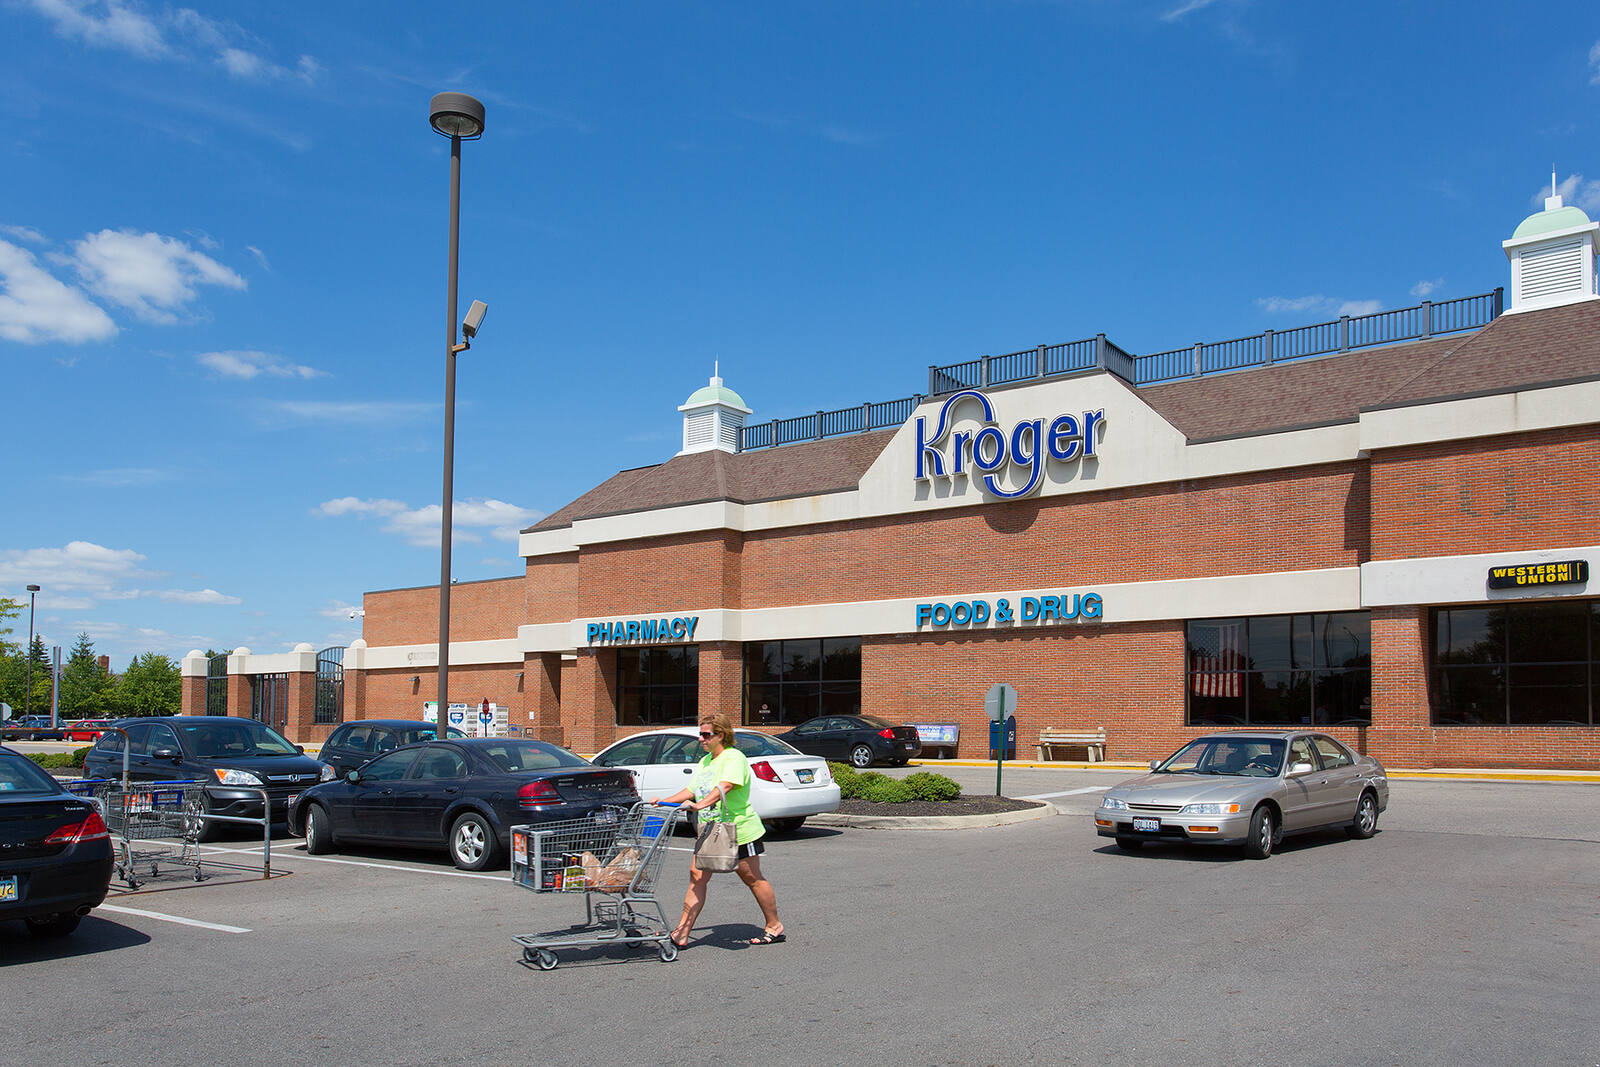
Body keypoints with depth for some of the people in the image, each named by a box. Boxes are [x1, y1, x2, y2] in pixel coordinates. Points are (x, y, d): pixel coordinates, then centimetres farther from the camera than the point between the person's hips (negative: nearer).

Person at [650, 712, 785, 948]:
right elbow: (691, 791, 18)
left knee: (753, 879, 4)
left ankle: (774, 927, 20)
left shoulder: (734, 758, -14)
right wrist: (664, 801, 5)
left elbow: (725, 786, -31)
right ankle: (681, 934, -4)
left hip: (738, 830, -8)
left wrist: (701, 804, -45)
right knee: (697, 876, -2)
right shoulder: (705, 761, 15)